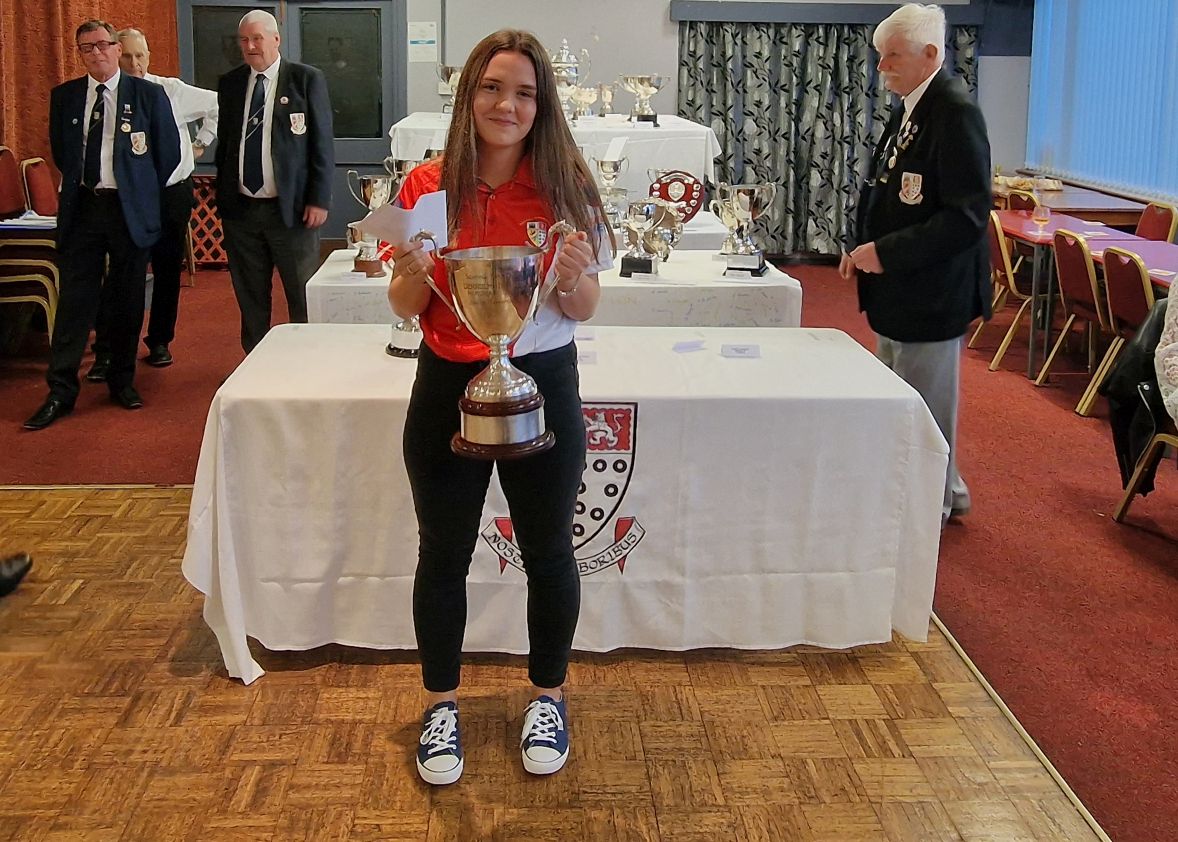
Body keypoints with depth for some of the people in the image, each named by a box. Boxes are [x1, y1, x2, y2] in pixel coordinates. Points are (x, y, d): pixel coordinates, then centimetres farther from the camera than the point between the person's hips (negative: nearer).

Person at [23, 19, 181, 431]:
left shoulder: (149, 94, -1)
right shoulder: (64, 96, 7)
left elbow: (169, 151, 5)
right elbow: (59, 150, 20)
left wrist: (143, 192, 9)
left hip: (131, 209, -1)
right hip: (81, 207, 1)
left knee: (127, 300, 7)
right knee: (75, 300, -1)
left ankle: (122, 381, 21)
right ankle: (61, 392, 2)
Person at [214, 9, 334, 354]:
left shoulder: (307, 79, -4)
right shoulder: (229, 83, 9)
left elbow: (322, 144, -4)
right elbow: (224, 144, 15)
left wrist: (319, 200, -10)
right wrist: (223, 197, 12)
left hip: (291, 208, -4)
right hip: (240, 208, 4)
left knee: (303, 298, 4)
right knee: (250, 299, 13)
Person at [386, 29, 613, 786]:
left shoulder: (566, 187, -6)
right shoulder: (427, 186, -4)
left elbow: (585, 310, 0)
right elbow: (406, 308, 2)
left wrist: (574, 277, -22)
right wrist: (414, 272, -19)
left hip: (542, 385, 0)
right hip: (448, 386, 1)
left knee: (548, 551, 12)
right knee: (443, 554, 11)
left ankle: (549, 696, 34)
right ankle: (442, 704, 31)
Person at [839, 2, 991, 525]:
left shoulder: (955, 113, -19)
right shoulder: (909, 109, 10)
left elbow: (967, 216, -24)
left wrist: (887, 253, -22)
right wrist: (863, 248, 6)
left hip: (930, 295, -10)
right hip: (897, 290, 10)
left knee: (924, 407, 3)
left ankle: (933, 503, 21)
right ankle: (943, 489, 36)